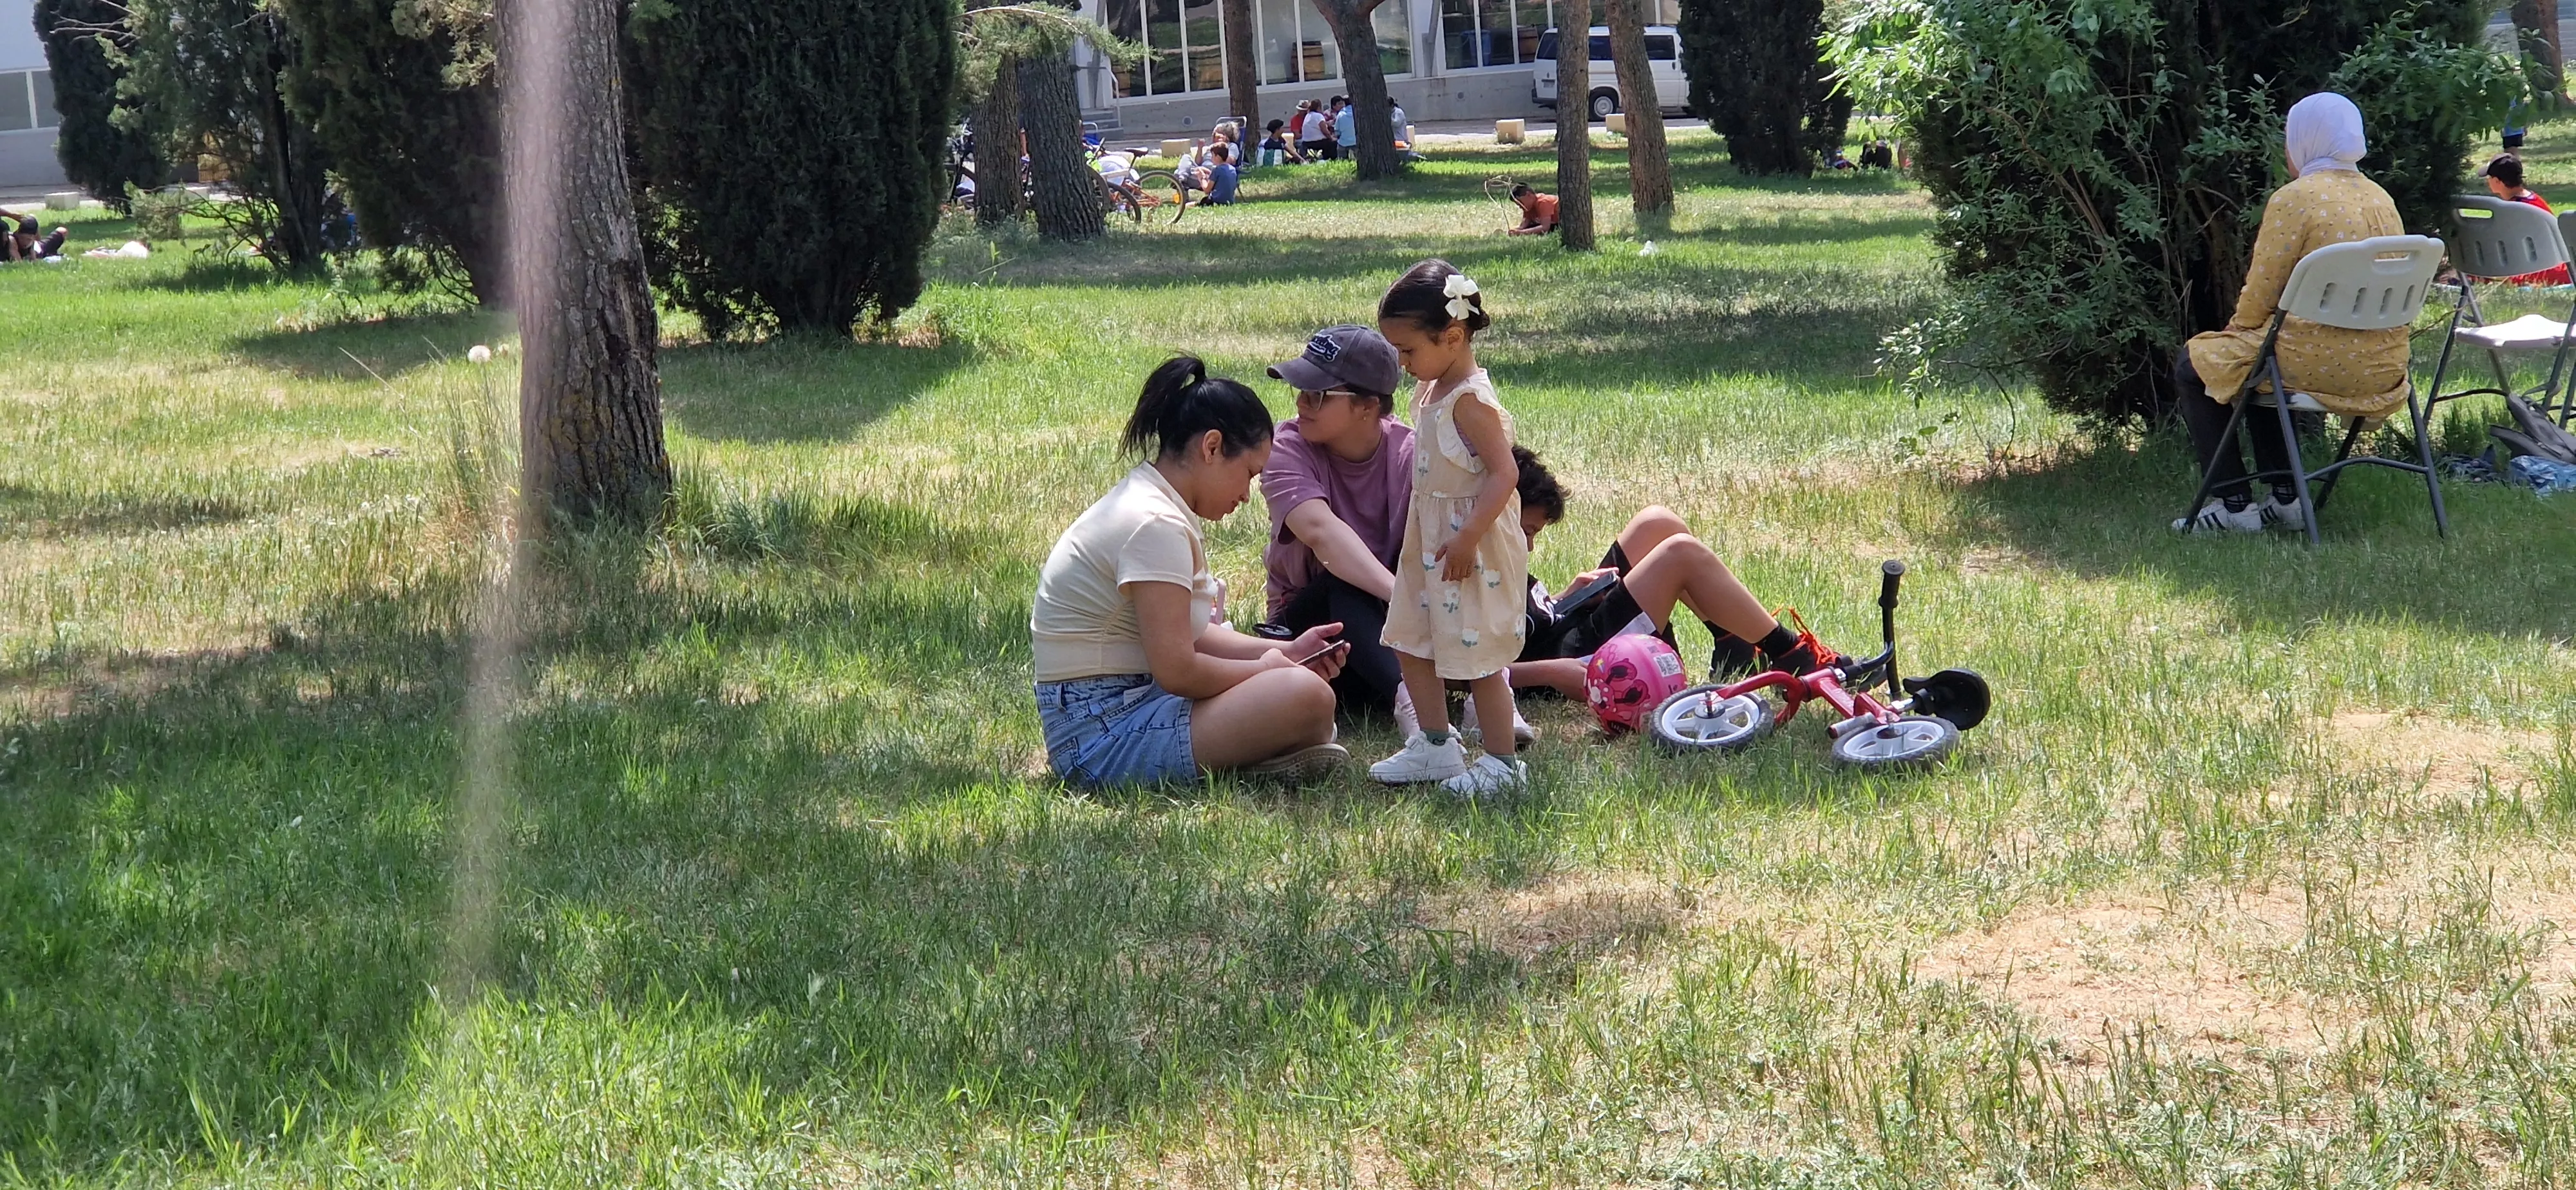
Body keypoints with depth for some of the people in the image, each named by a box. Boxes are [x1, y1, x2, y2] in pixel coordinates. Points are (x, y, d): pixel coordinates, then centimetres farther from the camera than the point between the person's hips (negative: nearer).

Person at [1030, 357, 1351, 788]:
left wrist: (1284, 653, 8)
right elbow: (1177, 669, -22)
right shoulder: (1156, 526, -18)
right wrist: (1264, 670, -6)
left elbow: (1184, 636, 18)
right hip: (1103, 733, -11)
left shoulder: (1146, 503, 15)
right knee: (1307, 696, -25)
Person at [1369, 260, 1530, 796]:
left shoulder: (1471, 400, -21)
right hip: (1430, 541, 10)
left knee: (1476, 654, -3)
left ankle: (1501, 761, 7)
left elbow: (1504, 474, -25)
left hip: (1471, 546, -10)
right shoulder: (1433, 390, 9)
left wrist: (1467, 540, -27)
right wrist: (1434, 539, 17)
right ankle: (1436, 747, 26)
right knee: (1411, 643, 15)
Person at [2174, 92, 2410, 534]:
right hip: (2382, 367, 8)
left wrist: (2235, 331, 11)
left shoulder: (2294, 199, -12)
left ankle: (2234, 502, 8)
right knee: (2258, 353, 33)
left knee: (2194, 367, 14)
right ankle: (2286, 496, 25)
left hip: (2319, 361, -8)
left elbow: (2260, 296, -12)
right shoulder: (2380, 198, 12)